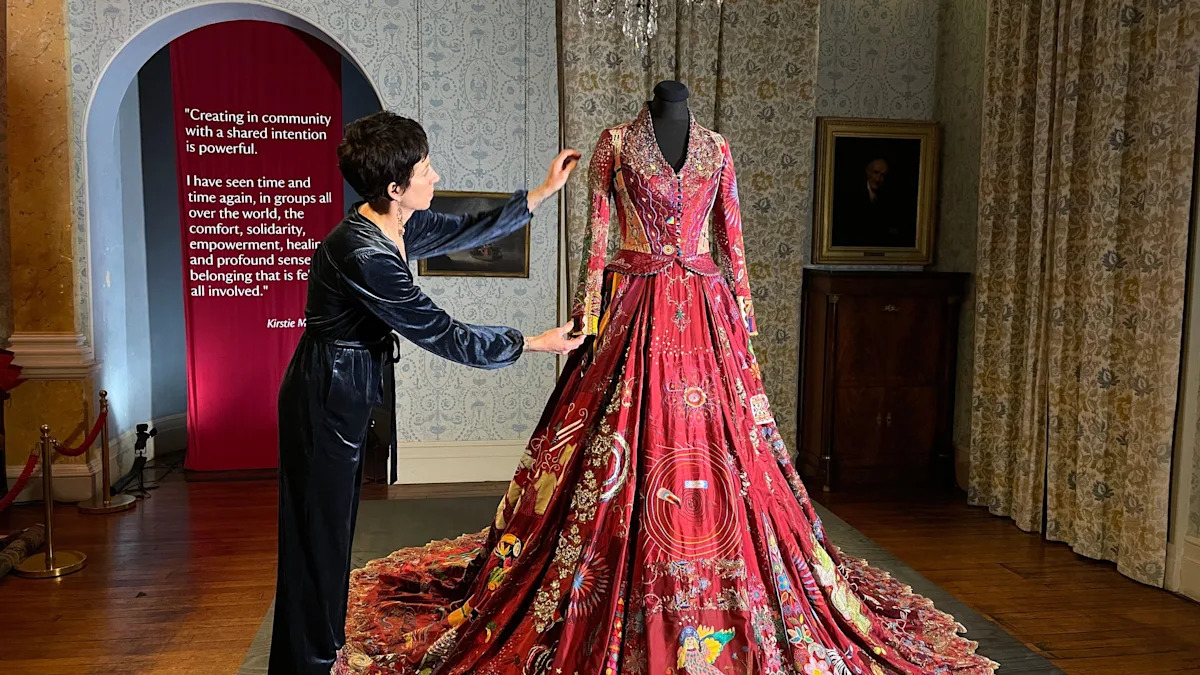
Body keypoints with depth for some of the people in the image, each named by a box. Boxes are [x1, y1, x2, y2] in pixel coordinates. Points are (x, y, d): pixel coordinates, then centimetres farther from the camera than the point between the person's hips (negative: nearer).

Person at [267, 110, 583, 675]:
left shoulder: (396, 226, -1)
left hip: (344, 398, 10)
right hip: (324, 401, -10)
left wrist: (544, 191, 17)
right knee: (318, 536, 3)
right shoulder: (364, 255, -29)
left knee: (334, 530, 20)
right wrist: (535, 343, -14)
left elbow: (469, 230, 15)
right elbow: (440, 333, -23)